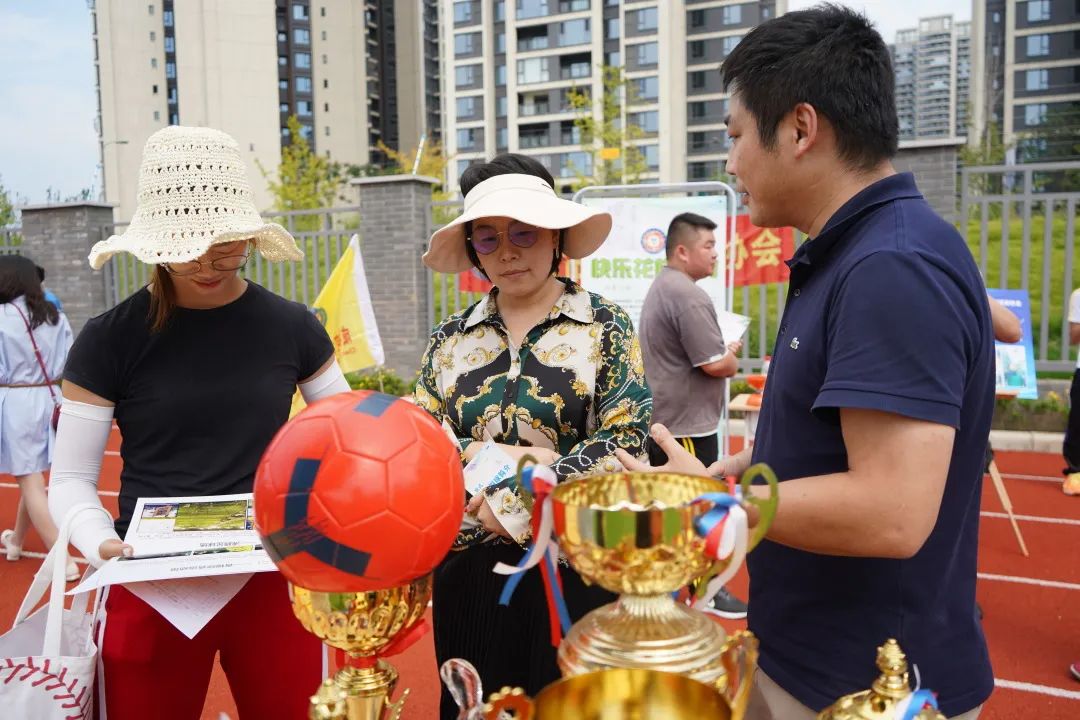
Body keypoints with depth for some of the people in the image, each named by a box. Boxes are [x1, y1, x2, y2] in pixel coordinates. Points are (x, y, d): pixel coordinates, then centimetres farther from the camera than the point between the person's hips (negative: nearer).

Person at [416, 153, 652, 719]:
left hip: (576, 567, -3)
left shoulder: (605, 327, -3)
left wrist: (505, 506, -16)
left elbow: (626, 442, -12)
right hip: (469, 571, 3)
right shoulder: (450, 339, 7)